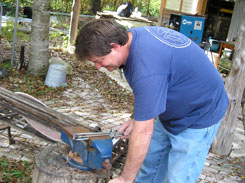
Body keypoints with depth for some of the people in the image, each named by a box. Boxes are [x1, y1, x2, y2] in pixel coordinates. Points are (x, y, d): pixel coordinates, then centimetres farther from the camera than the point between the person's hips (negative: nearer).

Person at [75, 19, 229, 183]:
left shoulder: (146, 70, -38)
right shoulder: (134, 35, -9)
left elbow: (143, 132, -31)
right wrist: (139, 118, 0)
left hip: (200, 115, -9)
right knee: (150, 161, 16)